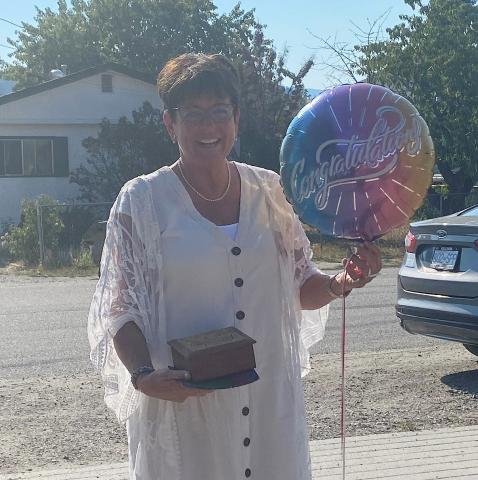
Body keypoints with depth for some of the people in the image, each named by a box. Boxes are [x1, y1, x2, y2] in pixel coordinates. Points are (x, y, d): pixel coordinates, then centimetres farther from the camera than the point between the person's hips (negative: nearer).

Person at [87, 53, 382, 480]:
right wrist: (144, 375, -19)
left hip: (270, 397, 3)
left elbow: (299, 287, 12)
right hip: (180, 402, -3)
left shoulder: (271, 191, 5)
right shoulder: (141, 200, -4)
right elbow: (121, 308, -4)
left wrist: (339, 285, -8)